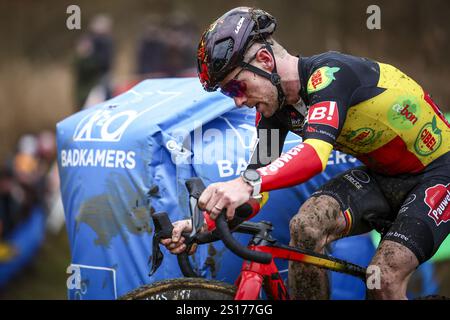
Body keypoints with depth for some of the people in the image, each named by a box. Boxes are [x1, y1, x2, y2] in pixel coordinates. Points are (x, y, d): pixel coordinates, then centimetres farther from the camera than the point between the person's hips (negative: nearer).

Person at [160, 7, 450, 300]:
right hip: (381, 176, 7)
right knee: (306, 226, -21)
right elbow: (260, 173, -4)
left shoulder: (329, 73, -29)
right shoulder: (275, 105, -5)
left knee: (384, 280, -24)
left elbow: (316, 152, -45)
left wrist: (248, 183, -61)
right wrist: (203, 226, -21)